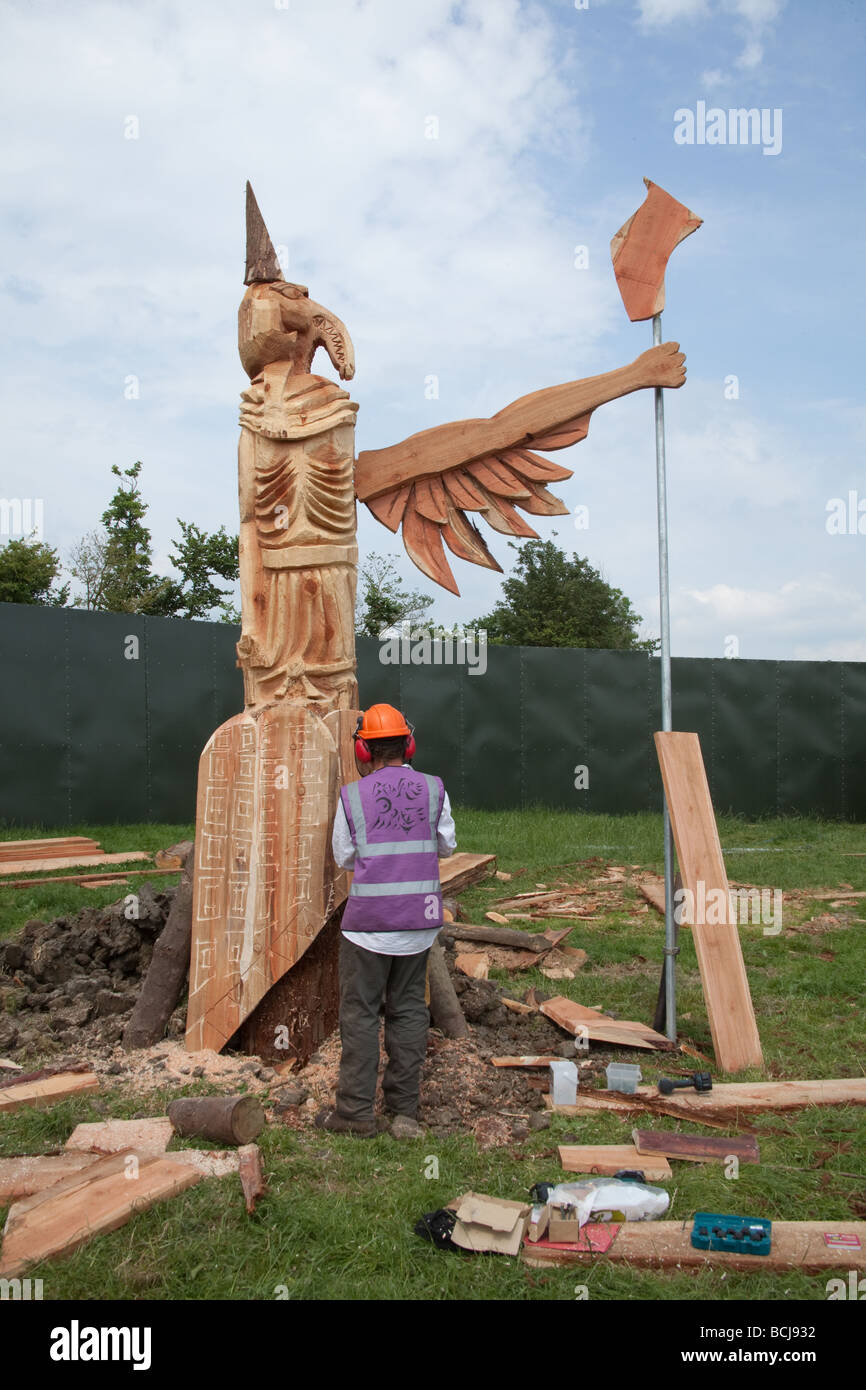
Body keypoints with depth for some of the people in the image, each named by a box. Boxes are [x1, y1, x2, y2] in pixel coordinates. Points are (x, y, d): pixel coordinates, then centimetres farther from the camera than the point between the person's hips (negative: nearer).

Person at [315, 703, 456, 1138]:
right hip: (419, 921, 3)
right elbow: (447, 846, 10)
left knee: (360, 1013, 7)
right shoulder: (433, 789, -2)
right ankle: (404, 1110, 17)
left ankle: (356, 1111, 12)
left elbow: (344, 857, 4)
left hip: (369, 922, -3)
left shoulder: (352, 796, -7)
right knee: (408, 1010, 12)